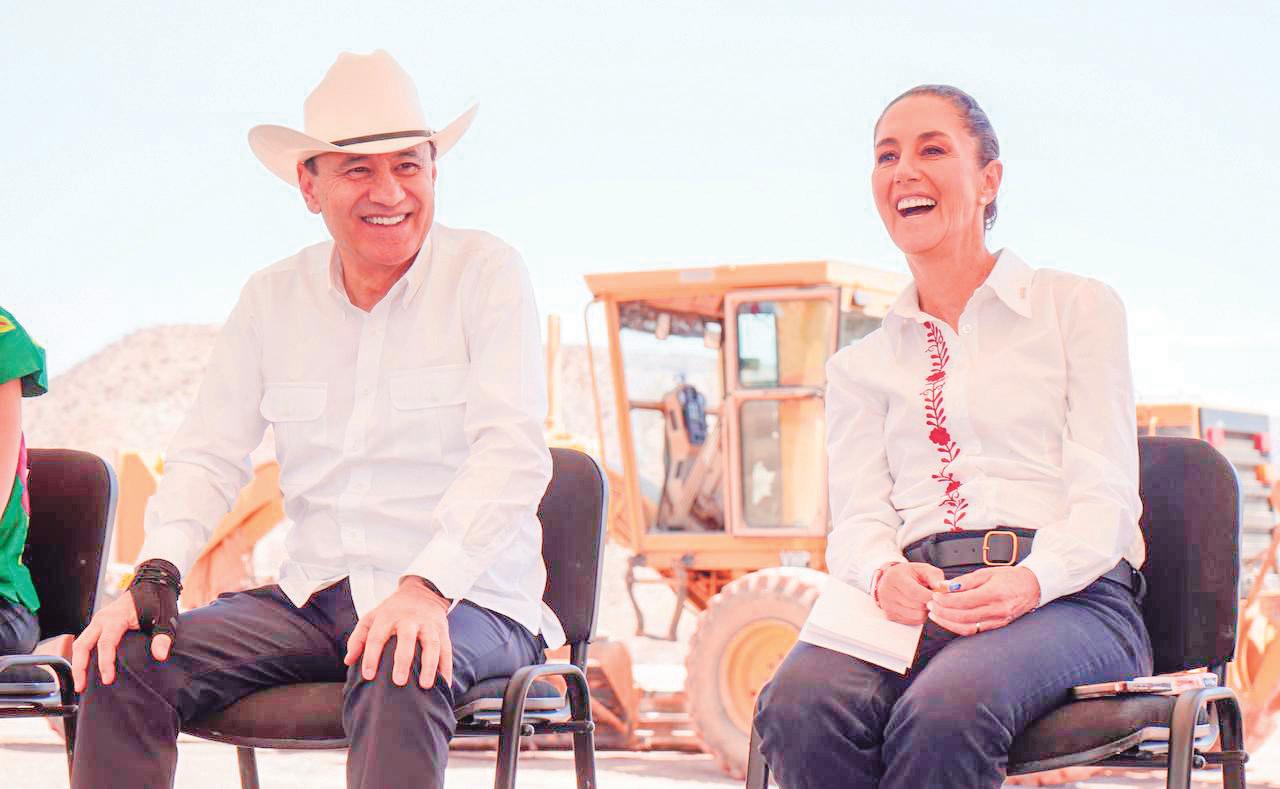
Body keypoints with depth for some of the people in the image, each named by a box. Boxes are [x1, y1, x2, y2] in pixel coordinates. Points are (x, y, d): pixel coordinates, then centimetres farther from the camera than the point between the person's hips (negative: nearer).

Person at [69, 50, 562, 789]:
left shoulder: (486, 273, -3)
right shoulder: (273, 298, 11)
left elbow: (512, 453, -13)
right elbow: (210, 453, 12)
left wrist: (427, 588, -28)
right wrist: (156, 575, -7)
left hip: (470, 598, -4)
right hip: (313, 600, 4)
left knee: (397, 678, -38)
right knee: (125, 663, -17)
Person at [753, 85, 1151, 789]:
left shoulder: (1077, 307, 14)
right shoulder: (861, 366, 24)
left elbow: (1105, 497, 3)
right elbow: (858, 515, 11)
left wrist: (1031, 580, -19)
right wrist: (885, 573, -15)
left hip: (1069, 595, -2)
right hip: (919, 595, 3)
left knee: (944, 711, -38)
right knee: (797, 705, -33)